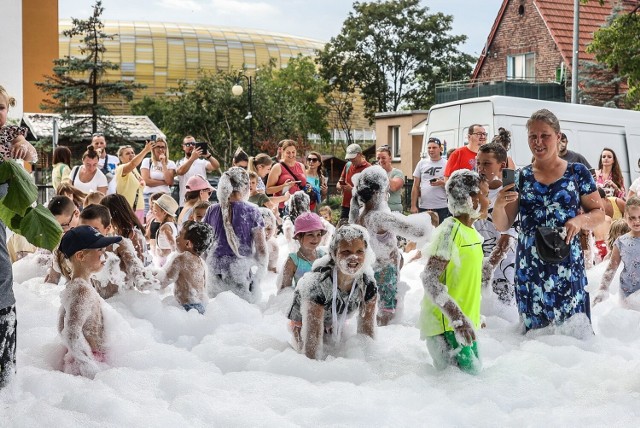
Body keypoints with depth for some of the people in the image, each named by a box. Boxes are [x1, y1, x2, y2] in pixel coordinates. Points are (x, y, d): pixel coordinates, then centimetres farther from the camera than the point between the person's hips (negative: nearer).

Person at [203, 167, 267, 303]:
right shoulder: (252, 211, -4)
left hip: (215, 269, 3)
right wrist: (261, 271, 7)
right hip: (242, 267, -3)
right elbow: (261, 249, -5)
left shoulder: (213, 210, 4)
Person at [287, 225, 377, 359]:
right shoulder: (318, 283, -39)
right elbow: (313, 334, -38)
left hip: (337, 325, 4)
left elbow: (366, 329, -13)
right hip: (303, 325, -4)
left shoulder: (368, 285, -24)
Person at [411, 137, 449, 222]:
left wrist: (442, 183, -19)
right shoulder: (422, 163, 11)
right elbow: (415, 187, 11)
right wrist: (413, 205, 5)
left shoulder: (446, 164, 2)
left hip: (442, 208, -3)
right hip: (423, 207, 3)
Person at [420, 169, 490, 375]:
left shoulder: (472, 232, 12)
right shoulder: (450, 230, -16)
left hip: (466, 322, 9)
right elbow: (429, 279, -23)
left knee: (475, 373, 10)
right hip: (445, 323, -9)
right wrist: (457, 318, -28)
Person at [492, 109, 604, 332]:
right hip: (529, 269, 2)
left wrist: (580, 220, -14)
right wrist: (499, 205, -15)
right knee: (534, 329, 5)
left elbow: (598, 213, 7)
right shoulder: (520, 178, 6)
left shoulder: (577, 173, 2)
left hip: (568, 268, -2)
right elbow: (502, 226, 6)